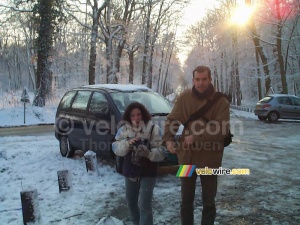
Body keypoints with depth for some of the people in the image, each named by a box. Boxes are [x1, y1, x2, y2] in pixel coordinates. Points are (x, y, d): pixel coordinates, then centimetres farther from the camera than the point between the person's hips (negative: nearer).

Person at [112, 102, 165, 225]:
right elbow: (116, 149, -8)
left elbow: (161, 152, -17)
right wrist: (127, 143, -26)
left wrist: (149, 152, -36)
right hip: (130, 172, 5)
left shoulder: (153, 129, -12)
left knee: (144, 205, -9)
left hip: (148, 173, -4)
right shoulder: (124, 129, 0)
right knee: (131, 202, 18)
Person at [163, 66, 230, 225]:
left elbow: (222, 129, -17)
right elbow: (171, 120, -4)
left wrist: (196, 137, -25)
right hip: (187, 156, 2)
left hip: (209, 157, -2)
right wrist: (168, 139, -22)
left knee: (208, 202, 14)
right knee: (186, 200, 18)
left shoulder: (221, 101, -9)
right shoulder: (184, 98, -2)